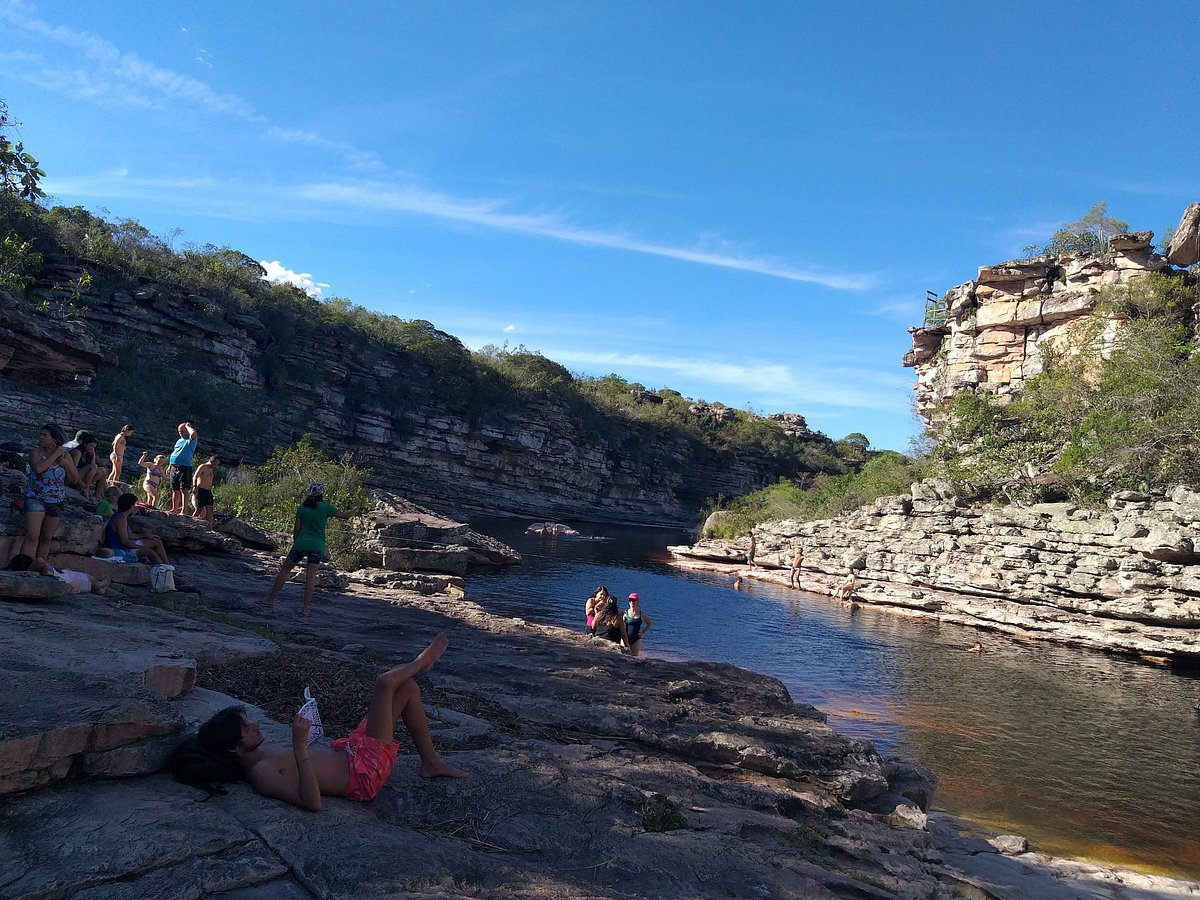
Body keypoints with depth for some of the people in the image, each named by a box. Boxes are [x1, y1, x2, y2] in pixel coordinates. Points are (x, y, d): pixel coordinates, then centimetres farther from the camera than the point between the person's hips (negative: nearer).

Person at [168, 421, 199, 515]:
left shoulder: (191, 440, -2)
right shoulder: (179, 441, 21)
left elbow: (193, 433, -26)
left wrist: (188, 426, -7)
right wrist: (170, 466, 20)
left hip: (185, 466, -8)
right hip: (174, 466, 8)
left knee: (184, 489, -13)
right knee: (175, 489, 13)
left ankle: (184, 511, -16)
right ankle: (175, 510, 21)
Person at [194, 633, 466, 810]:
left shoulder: (257, 752, 4)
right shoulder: (259, 772, -25)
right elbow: (312, 803, -35)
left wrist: (300, 740, 6)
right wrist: (300, 748, -42)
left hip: (348, 753, 10)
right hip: (365, 774, -10)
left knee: (408, 688, 10)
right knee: (385, 682, -14)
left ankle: (431, 762, 21)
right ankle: (422, 662, 22)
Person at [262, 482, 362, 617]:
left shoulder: (302, 508, 4)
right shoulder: (326, 507, 0)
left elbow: (296, 529, 4)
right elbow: (346, 515, 5)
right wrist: (357, 508, 21)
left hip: (300, 544, 1)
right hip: (317, 546, -1)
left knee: (285, 570, 15)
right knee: (310, 576, 2)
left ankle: (271, 599, 19)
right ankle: (306, 608, 2)